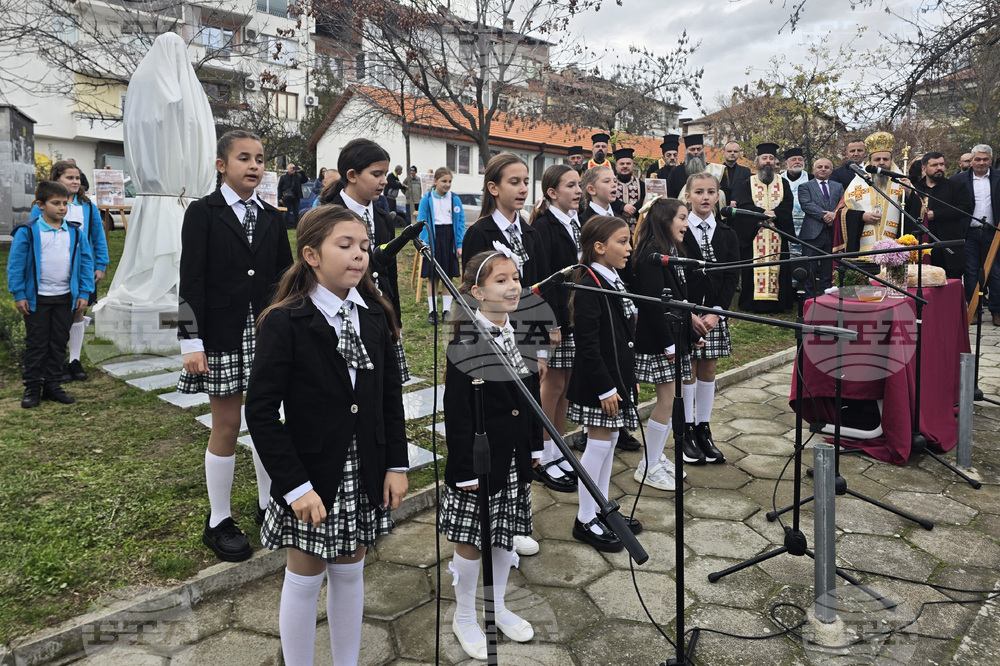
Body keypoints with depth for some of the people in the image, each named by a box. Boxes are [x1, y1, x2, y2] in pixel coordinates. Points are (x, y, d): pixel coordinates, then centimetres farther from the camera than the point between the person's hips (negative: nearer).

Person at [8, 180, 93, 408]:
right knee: (36, 344, 4)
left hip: (65, 298, 3)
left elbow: (86, 263, 5)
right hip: (37, 298, -3)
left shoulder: (76, 233, 3)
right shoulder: (27, 232, -7)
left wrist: (84, 294, 1)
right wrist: (18, 295, -8)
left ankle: (53, 385, 21)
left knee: (58, 344, 10)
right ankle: (32, 388, 13)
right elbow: (15, 265, -5)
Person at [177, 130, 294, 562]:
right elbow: (191, 281, -8)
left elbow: (285, 275, 11)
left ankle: (269, 505, 27)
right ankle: (218, 522, 19)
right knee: (226, 426, 4)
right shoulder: (202, 213, -3)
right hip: (224, 336, -4)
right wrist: (192, 341, -13)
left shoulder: (271, 217, 9)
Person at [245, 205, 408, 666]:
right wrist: (295, 486, -18)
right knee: (305, 578, 12)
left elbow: (391, 396, 5)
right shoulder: (285, 322, -15)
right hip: (311, 477, -4)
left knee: (350, 572, 18)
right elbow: (261, 412, -16)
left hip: (365, 475, 5)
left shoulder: (375, 317, 1)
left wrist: (397, 464, 1)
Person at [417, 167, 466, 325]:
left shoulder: (455, 199, 2)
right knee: (433, 278, 4)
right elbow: (422, 223, -2)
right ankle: (432, 311, 11)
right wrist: (424, 244, -12)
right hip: (433, 239, -2)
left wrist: (460, 245, -3)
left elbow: (461, 222, 3)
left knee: (448, 277, 7)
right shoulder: (427, 199, -3)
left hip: (450, 240, 2)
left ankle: (447, 310, 16)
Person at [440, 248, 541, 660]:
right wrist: (465, 469, -16)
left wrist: (535, 447, 12)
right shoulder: (465, 346, -17)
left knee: (507, 534, 19)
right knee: (472, 541, 9)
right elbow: (457, 413, -17)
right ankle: (464, 617, 30)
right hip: (478, 460, -6)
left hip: (515, 459, 6)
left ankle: (498, 607, 39)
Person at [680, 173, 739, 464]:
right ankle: (685, 432, 14)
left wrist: (716, 312, -10)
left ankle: (703, 430, 20)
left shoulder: (727, 235, 7)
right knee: (687, 371, 2)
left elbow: (732, 278, 3)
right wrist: (689, 314, -15)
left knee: (708, 371, 9)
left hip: (715, 312, 3)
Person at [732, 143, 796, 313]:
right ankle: (754, 303, 0)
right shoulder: (748, 184, 9)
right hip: (754, 234, -1)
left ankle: (778, 302, 3)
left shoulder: (783, 183, 14)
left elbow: (787, 206, 2)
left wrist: (774, 214, -16)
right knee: (755, 267, -5)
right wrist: (763, 213, -18)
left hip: (777, 233, 1)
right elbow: (744, 205, -5)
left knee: (776, 267, -2)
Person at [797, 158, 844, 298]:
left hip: (832, 233, 4)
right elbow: (807, 205, -8)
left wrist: (834, 214, -13)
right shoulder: (805, 186, 7)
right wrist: (824, 215, -16)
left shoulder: (838, 187, 19)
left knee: (828, 270, 8)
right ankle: (809, 299, 4)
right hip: (812, 233, -4)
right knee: (810, 269, -3)